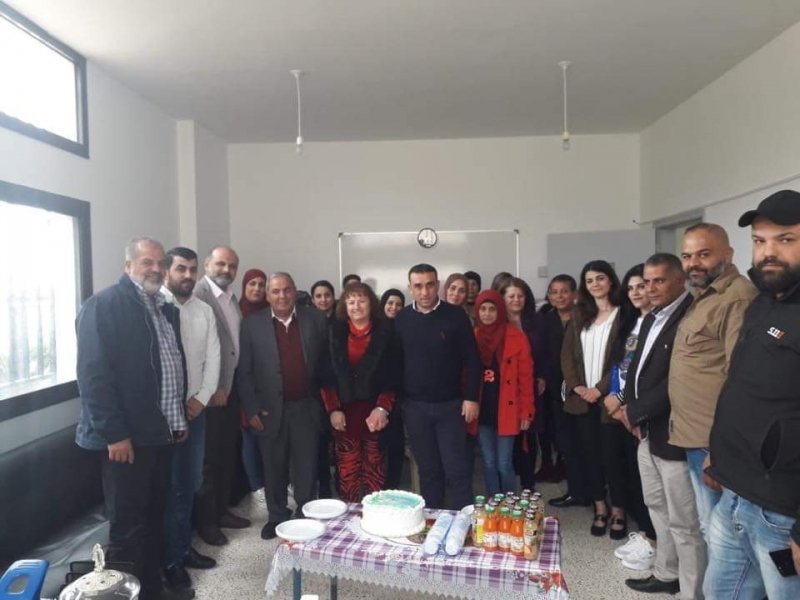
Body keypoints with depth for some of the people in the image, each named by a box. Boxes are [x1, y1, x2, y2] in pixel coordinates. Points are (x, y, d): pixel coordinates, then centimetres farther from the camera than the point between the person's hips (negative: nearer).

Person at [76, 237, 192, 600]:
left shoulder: (166, 309, 14)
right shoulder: (102, 305, -11)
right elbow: (93, 373, -18)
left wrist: (181, 418, 16)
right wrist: (114, 433, -20)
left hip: (162, 433, 8)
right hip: (126, 437, -8)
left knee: (153, 519, 18)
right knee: (127, 526, 4)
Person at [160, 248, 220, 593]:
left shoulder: (205, 311, 8)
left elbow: (212, 358, 7)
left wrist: (202, 398, -4)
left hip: (195, 407, 5)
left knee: (190, 483, 14)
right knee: (168, 485, 5)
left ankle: (183, 546, 30)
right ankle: (170, 558, 19)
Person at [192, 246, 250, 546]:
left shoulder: (232, 299, 12)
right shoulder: (197, 295, -14)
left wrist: (233, 385, 12)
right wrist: (211, 388, -18)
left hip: (231, 387, 8)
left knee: (228, 454, 16)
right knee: (208, 457, 4)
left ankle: (222, 510, 31)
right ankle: (206, 521, 19)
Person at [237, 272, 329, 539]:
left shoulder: (315, 319, 0)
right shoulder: (252, 324, -2)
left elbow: (326, 362, 5)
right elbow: (244, 371, -2)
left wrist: (326, 402, 2)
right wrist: (252, 409, -6)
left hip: (306, 408, 0)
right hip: (270, 410, 0)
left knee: (307, 467, 8)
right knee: (274, 468, 12)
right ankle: (277, 516, 31)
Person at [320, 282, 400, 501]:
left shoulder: (385, 332, 1)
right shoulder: (334, 332, 5)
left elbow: (393, 375, -1)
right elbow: (326, 374, 4)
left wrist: (382, 408, -10)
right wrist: (333, 409, -4)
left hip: (375, 411, -1)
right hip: (344, 412, 1)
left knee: (374, 470, 4)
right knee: (347, 470, 3)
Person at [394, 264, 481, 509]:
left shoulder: (455, 316, -5)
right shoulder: (401, 319, 1)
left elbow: (471, 359, -4)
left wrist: (471, 397, -8)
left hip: (450, 405, -2)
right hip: (415, 407, 2)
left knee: (458, 469, 2)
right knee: (428, 470, 13)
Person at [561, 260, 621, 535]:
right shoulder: (579, 315, 11)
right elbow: (567, 354, 8)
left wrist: (601, 388, -13)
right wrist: (576, 386, -4)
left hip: (608, 397, -4)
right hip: (581, 397, 4)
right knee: (589, 453, 7)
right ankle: (600, 509, 19)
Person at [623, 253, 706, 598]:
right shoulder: (651, 319, 13)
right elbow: (636, 366, 16)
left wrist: (635, 411, -14)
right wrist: (632, 410, 0)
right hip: (647, 431, 10)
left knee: (683, 521, 3)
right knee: (658, 508, 22)